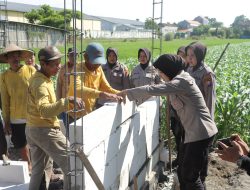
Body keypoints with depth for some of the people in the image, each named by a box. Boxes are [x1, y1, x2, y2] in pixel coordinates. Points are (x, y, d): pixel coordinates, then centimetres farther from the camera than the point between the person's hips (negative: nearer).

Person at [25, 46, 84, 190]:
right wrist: (68, 101, -43)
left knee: (39, 169, 19)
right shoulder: (40, 83, -19)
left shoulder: (40, 78, 12)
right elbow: (45, 110, -34)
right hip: (45, 130, -10)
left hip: (33, 129, 10)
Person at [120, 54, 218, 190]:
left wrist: (128, 92, -17)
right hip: (194, 132, 10)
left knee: (191, 176, -2)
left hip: (201, 133, -10)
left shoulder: (181, 81, -18)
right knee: (183, 172, 15)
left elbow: (154, 90, -25)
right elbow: (159, 89, 20)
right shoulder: (179, 80, 13)